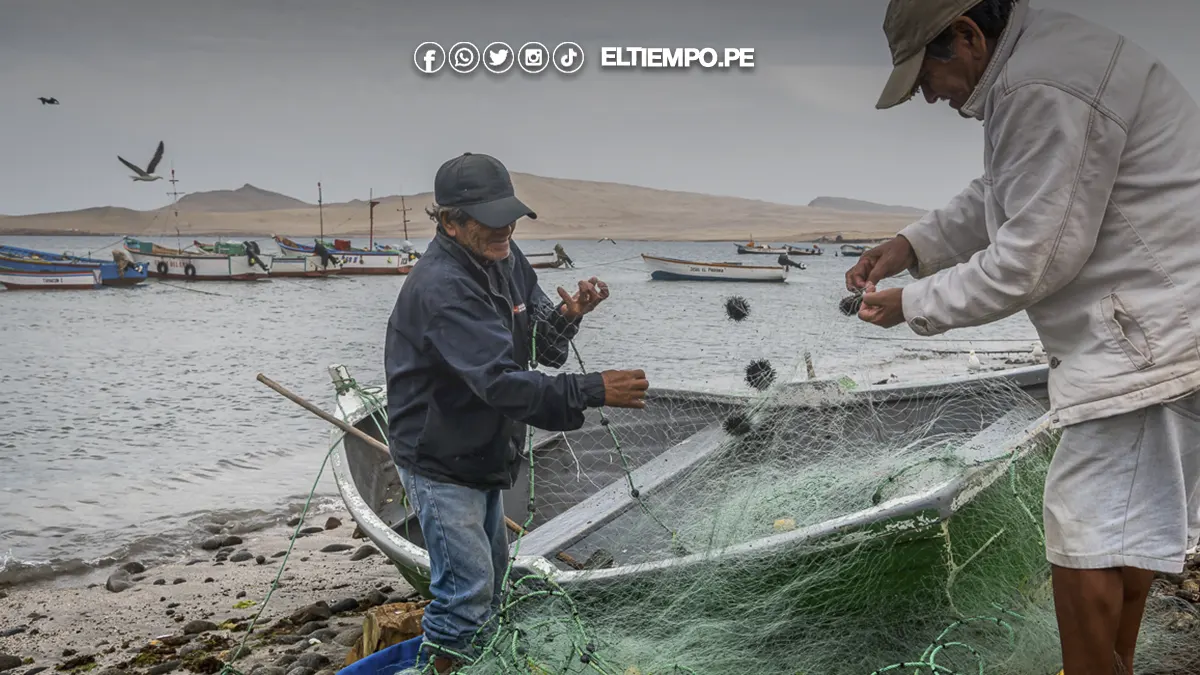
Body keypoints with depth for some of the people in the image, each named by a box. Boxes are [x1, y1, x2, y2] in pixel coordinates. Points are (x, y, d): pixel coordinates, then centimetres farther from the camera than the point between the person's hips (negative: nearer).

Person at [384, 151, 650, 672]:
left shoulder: (505, 260, -2)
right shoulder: (441, 287, -30)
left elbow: (541, 348, -2)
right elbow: (501, 382, -36)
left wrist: (566, 316, -23)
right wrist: (593, 391, -38)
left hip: (482, 454, 9)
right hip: (440, 462, -9)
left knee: (490, 571, 23)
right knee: (467, 586, -5)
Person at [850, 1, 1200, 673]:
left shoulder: (1044, 90, -22)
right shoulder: (1032, 67, 12)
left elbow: (1031, 259, -21)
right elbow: (997, 197, 22)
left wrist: (914, 304, -9)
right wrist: (912, 245, 9)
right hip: (1146, 332, 11)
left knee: (1085, 528, -5)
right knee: (1125, 519, 20)